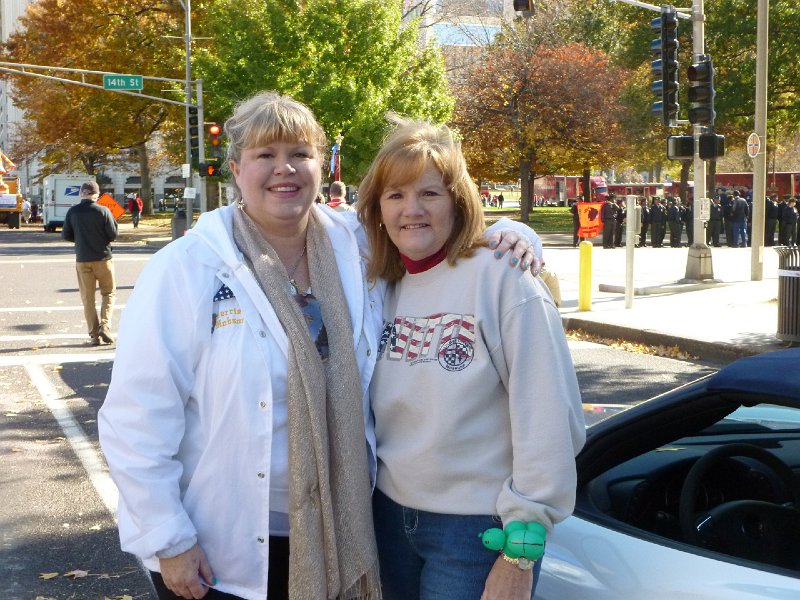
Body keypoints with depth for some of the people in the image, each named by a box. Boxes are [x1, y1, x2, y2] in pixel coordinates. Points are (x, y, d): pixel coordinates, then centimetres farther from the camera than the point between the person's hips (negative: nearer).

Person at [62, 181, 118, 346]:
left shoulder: (73, 212, -3)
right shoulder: (103, 211, -10)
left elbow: (66, 235, 1)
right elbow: (113, 235, -9)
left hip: (82, 260, 2)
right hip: (103, 258, -2)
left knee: (88, 298, 9)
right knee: (108, 293, 13)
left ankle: (94, 334, 7)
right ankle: (105, 326, -5)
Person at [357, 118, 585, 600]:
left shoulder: (503, 280, -14)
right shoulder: (382, 286, 5)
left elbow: (549, 422, -17)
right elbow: (380, 411, 10)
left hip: (478, 528, -5)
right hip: (391, 513, 6)